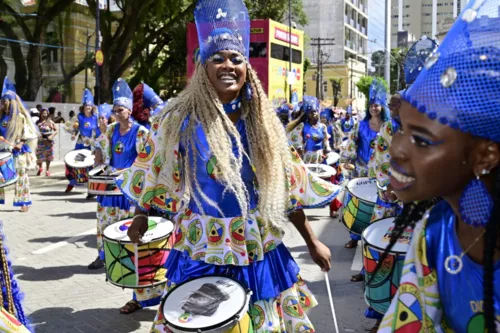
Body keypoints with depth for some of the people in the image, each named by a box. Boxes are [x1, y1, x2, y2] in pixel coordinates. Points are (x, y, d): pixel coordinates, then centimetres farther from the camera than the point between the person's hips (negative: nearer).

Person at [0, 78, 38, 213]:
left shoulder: (20, 117, -6)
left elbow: (30, 134, -7)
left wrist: (21, 143, -19)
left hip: (18, 152, -5)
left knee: (21, 176, -1)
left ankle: (25, 202, 5)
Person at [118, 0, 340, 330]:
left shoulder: (263, 122, 0)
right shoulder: (181, 119, -9)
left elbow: (287, 186, 4)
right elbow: (155, 172, 6)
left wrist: (312, 241, 6)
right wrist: (141, 215, 18)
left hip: (260, 254, 3)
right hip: (202, 255, -2)